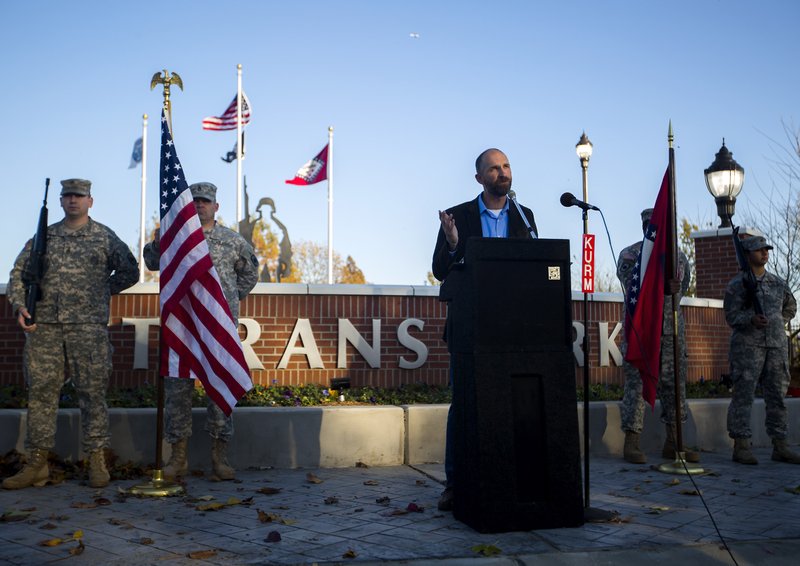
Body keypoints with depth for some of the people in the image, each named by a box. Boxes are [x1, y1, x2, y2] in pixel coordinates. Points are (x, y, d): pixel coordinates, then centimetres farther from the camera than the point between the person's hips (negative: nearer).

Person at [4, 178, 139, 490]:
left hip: (89, 327, -3)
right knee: (40, 392, 4)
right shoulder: (44, 236, 15)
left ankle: (97, 461, 6)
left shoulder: (105, 237, 8)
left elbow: (130, 271, 12)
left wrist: (101, 292, 5)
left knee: (92, 393, -1)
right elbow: (19, 273, 13)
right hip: (44, 327, 3)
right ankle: (37, 462, 11)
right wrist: (19, 305, -2)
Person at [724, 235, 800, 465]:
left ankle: (780, 446, 13)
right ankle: (741, 447, -4)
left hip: (777, 345, 6)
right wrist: (752, 320, -25)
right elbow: (731, 316, -8)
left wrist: (778, 322, 15)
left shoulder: (778, 283, 15)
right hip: (747, 346, -5)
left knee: (777, 396, 6)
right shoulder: (737, 284, 0)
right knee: (743, 395, -6)